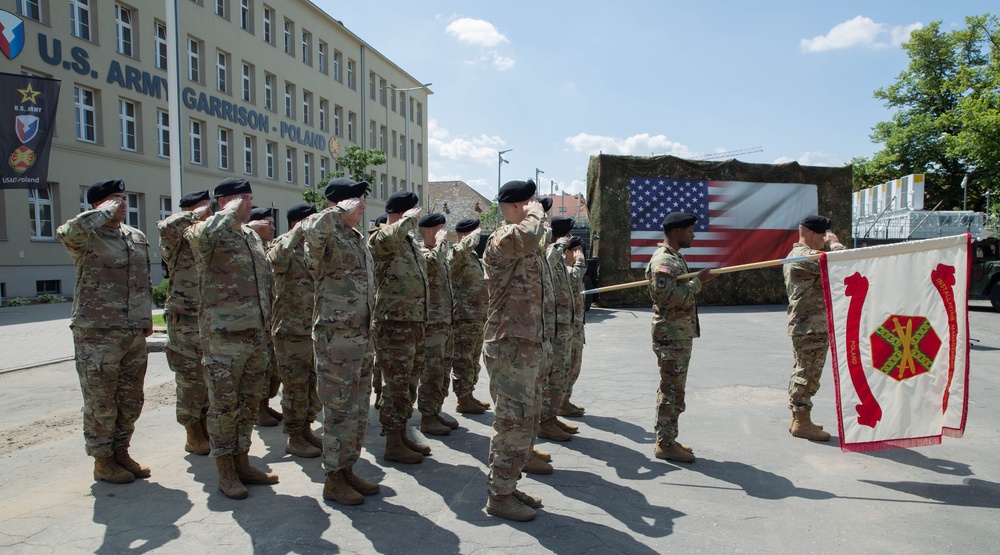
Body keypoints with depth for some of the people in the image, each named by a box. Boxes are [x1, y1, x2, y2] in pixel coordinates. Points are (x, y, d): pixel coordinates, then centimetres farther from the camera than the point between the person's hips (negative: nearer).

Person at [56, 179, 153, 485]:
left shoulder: (137, 237, 14)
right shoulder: (86, 236, -7)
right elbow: (67, 231, -33)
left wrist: (147, 317, 16)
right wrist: (106, 212, -20)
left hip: (135, 333, 6)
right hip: (97, 334, -6)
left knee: (131, 400, 14)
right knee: (100, 402, 3)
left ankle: (121, 451, 29)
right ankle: (102, 460, 17)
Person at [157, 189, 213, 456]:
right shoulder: (179, 241, -7)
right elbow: (166, 227, -31)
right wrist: (194, 216, -19)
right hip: (187, 321, -7)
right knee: (191, 379, 0)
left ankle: (207, 430, 26)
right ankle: (193, 437, 11)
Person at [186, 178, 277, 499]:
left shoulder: (253, 236, 16)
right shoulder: (209, 233, -7)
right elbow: (202, 235, -35)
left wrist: (267, 328, 19)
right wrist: (231, 211, -19)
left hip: (257, 336, 7)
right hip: (224, 337, -7)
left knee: (249, 403, 14)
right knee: (224, 405, 2)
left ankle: (242, 463, 26)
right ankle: (225, 472, 15)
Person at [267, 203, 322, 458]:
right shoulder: (282, 248, -8)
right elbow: (277, 259, -34)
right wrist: (298, 231, -27)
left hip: (314, 329, 8)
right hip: (291, 331, -7)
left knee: (314, 384, 14)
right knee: (296, 387, 0)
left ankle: (306, 429, 28)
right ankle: (294, 439, 12)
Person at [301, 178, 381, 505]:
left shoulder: (359, 239, 15)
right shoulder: (326, 238, -12)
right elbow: (311, 229, -40)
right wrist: (342, 211, -24)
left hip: (362, 339, 9)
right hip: (336, 340, -9)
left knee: (359, 410, 15)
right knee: (340, 411, 0)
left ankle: (347, 471, 28)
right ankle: (333, 481, 14)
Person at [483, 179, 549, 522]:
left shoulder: (528, 248, 17)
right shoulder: (501, 241, -14)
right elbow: (528, 234, -40)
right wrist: (535, 212, -18)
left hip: (529, 345, 10)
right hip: (509, 348, -10)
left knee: (526, 421, 17)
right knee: (513, 422, -3)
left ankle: (506, 485, 30)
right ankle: (499, 497, 11)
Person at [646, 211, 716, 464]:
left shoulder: (675, 257, 17)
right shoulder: (664, 260, -17)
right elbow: (670, 297, -25)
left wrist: (701, 279, 7)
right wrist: (698, 281, -20)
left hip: (680, 334, 11)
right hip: (671, 336, -11)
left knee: (671, 389, 15)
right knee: (672, 391, -4)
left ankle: (666, 440, 25)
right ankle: (665, 445, 5)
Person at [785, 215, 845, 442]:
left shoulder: (795, 254, 18)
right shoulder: (806, 256, -16)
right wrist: (835, 243, -7)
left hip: (801, 323, 11)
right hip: (811, 326, -11)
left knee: (803, 370, 15)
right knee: (809, 373, -6)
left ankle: (798, 418, 23)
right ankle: (802, 422, 0)